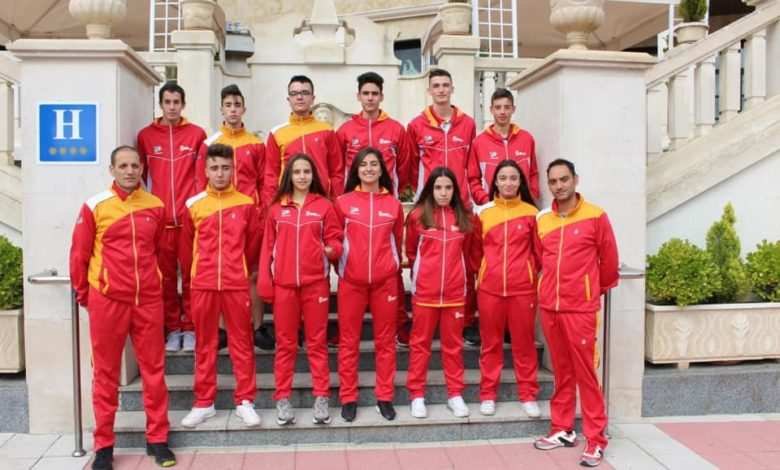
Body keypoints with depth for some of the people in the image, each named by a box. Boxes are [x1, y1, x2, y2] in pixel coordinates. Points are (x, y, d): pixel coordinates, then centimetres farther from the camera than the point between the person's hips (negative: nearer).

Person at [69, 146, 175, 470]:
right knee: (105, 373, 7)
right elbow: (79, 254, 3)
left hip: (148, 300, 2)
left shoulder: (155, 206, 6)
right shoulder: (94, 206, -2)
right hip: (107, 300, -2)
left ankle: (157, 438, 18)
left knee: (154, 369, 6)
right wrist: (84, 295, 7)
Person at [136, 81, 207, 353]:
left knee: (191, 273, 3)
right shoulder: (146, 135, 6)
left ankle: (189, 328, 13)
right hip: (160, 216, 1)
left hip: (191, 216, -1)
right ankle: (173, 328, 16)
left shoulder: (196, 134, 3)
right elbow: (142, 173, 12)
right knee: (166, 274, 6)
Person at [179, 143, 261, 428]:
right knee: (204, 344, 9)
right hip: (202, 285, 1)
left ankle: (244, 401, 13)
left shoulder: (246, 204, 1)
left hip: (237, 284, -1)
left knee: (242, 342, 4)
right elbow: (186, 246, 12)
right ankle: (204, 403, 18)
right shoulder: (193, 205, 3)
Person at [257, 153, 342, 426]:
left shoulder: (324, 206, 2)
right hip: (283, 284, 1)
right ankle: (282, 399, 17)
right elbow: (267, 246, 6)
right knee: (285, 343, 8)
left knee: (317, 342, 5)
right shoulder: (276, 207, 6)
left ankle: (321, 398, 13)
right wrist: (264, 283, 1)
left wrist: (332, 250, -20)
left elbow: (335, 240, 3)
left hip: (316, 283, -1)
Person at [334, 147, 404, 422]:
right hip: (351, 280, -1)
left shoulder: (393, 204, 5)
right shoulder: (343, 202, 0)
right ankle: (348, 398, 17)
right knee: (348, 340, 6)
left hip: (385, 281, 1)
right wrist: (341, 267, 5)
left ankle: (385, 397, 20)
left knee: (385, 340, 8)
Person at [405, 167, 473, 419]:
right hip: (424, 290, -2)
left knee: (453, 343, 10)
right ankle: (417, 395, 15)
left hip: (455, 291, 2)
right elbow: (410, 252, 8)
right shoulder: (417, 215, -3)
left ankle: (455, 394, 20)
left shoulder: (463, 217, 4)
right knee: (420, 342, 6)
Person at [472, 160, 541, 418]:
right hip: (489, 288, 1)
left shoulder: (531, 212, 1)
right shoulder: (483, 212, 2)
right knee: (490, 342, 9)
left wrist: (529, 272, 5)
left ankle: (528, 395, 19)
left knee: (524, 342, 7)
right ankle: (488, 394, 20)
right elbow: (476, 250, 10)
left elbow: (539, 251, 7)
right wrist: (482, 272, 10)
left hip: (523, 288, 0)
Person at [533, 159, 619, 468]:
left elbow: (609, 260, 4)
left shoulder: (596, 217, -5)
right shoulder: (541, 220, 7)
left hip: (581, 308, -4)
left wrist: (600, 289, 15)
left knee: (585, 372, -1)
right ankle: (563, 429, 24)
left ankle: (596, 439, 8)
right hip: (548, 307, 4)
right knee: (561, 371, 13)